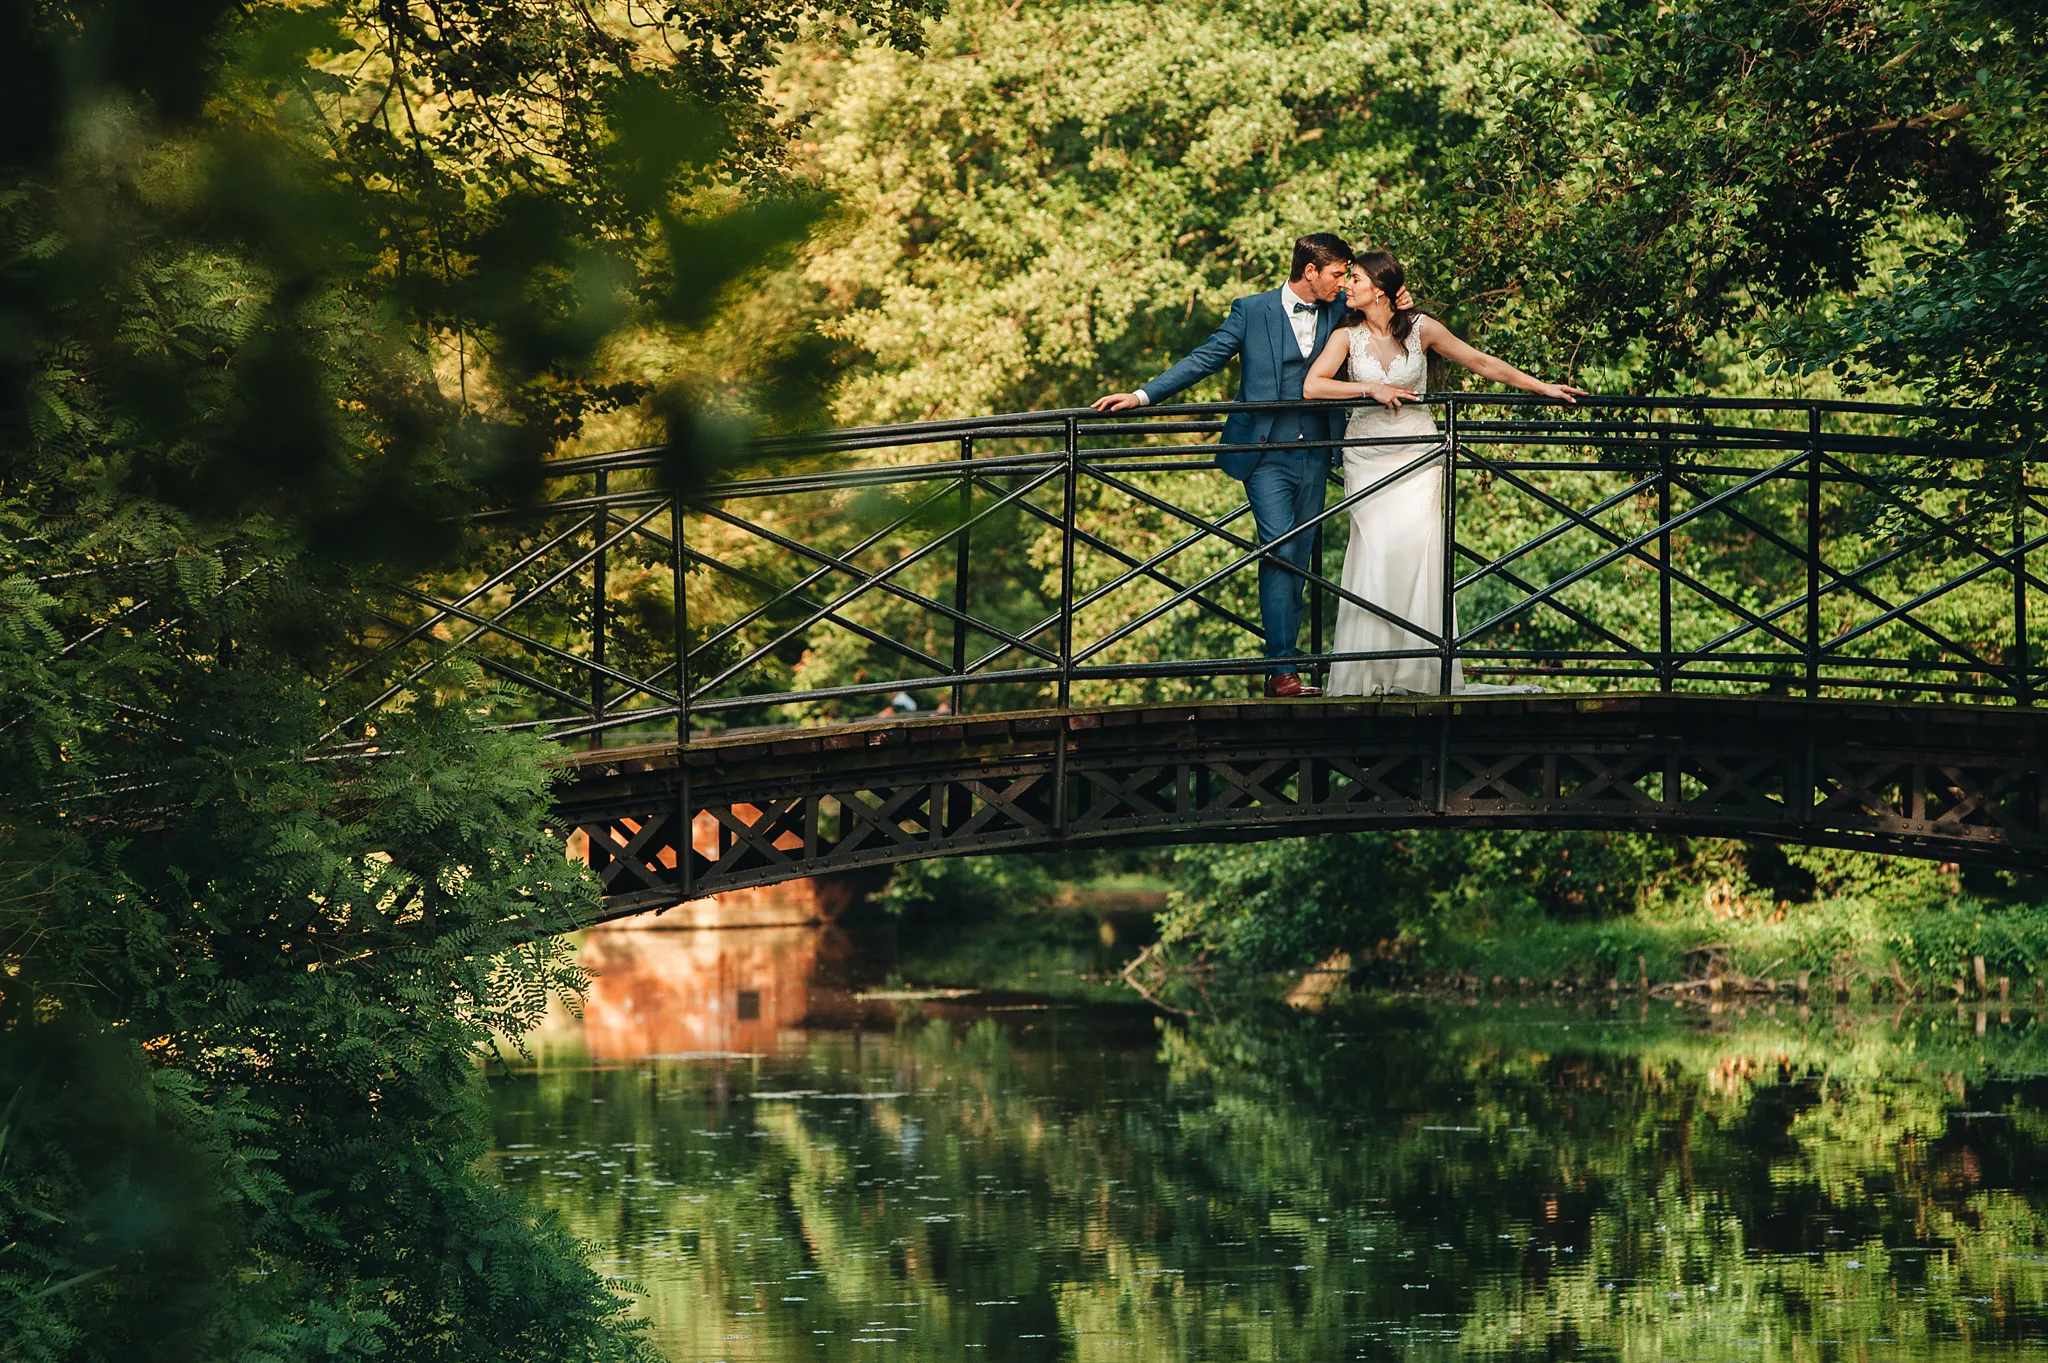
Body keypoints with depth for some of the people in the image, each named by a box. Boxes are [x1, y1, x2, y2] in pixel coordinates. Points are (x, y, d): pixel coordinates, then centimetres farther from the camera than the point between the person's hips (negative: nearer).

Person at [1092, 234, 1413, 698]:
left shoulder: (1339, 313, 9)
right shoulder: (1252, 311, -2)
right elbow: (1203, 360, -1)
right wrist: (1142, 396, -6)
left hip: (1314, 455, 4)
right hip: (1267, 454, -4)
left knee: (1298, 561, 5)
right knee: (1282, 553, -15)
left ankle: (1281, 669, 8)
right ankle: (1283, 669, -15)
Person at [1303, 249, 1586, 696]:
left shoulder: (1420, 329, 0)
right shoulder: (1347, 336, 0)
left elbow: (1482, 363, 7)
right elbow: (1312, 386, -11)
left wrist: (1543, 388, 8)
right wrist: (1371, 388, -16)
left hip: (1417, 455, 0)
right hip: (1367, 454, 0)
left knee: (1413, 546, -13)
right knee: (1375, 551, -12)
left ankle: (1418, 673, -9)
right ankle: (1370, 672, -8)